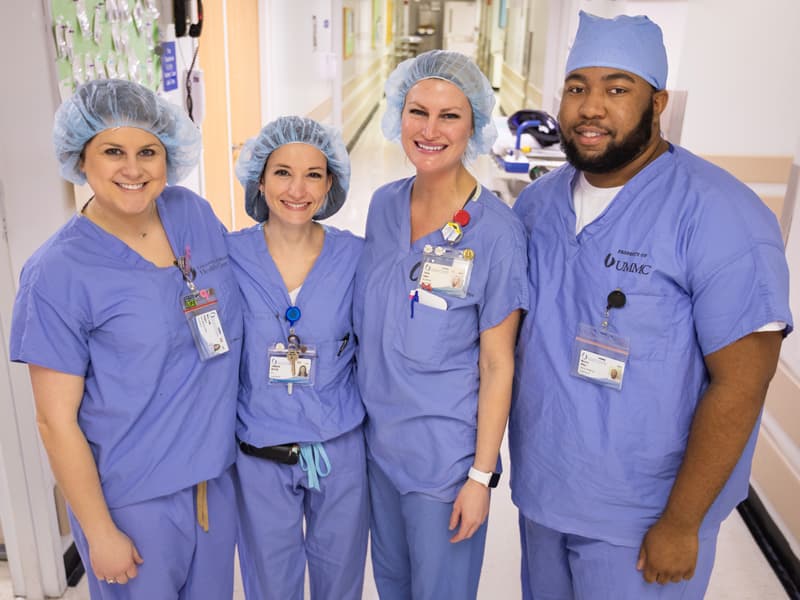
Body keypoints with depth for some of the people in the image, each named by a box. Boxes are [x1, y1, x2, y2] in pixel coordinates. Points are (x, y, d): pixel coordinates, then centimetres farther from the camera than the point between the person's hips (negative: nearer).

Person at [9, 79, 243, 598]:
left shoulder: (196, 214, -4)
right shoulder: (58, 272, -17)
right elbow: (57, 420, -13)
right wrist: (100, 533, -9)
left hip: (217, 473, 5)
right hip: (132, 497, -4)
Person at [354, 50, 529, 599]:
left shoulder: (496, 230, -19)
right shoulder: (384, 205, -2)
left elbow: (497, 364, -15)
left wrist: (480, 476, -13)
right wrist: (370, 407, 10)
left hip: (447, 452, -5)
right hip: (380, 436, 5)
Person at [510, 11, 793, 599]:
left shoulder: (719, 215, -19)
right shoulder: (537, 202, -1)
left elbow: (739, 386, -19)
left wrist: (680, 524, -15)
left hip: (641, 521, -5)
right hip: (539, 494, 6)